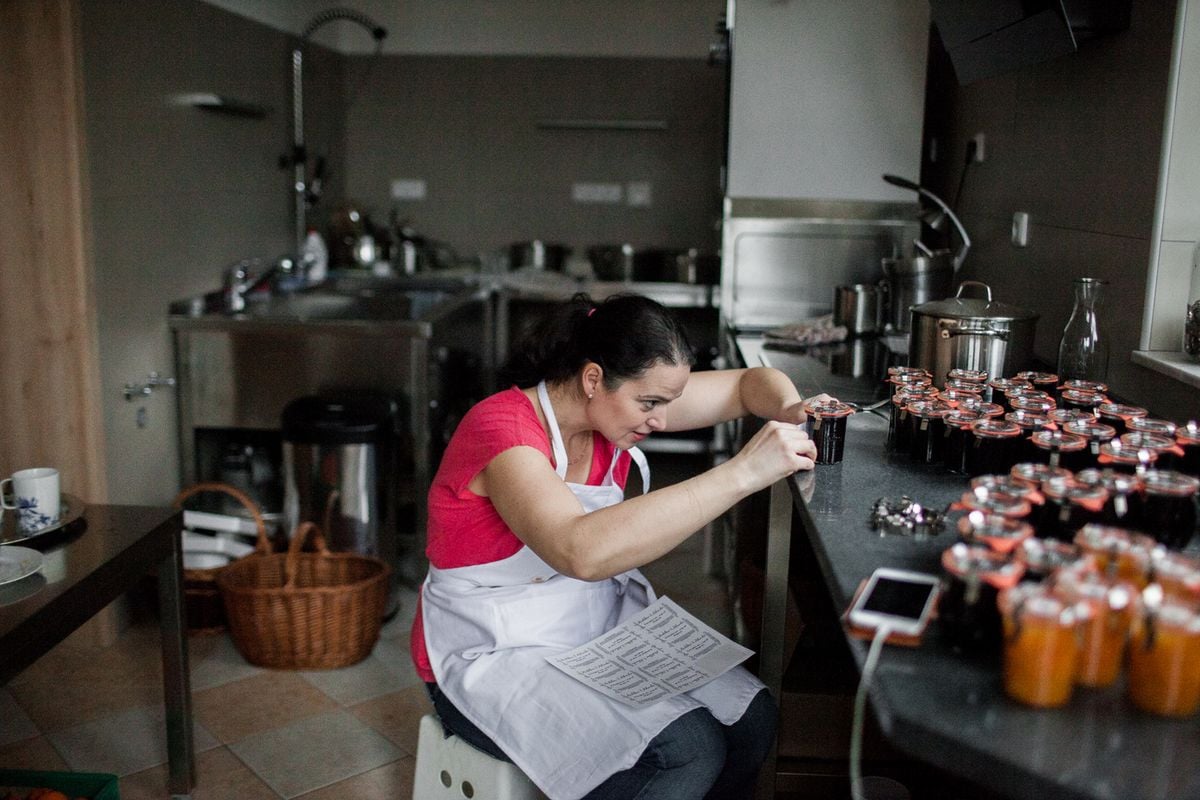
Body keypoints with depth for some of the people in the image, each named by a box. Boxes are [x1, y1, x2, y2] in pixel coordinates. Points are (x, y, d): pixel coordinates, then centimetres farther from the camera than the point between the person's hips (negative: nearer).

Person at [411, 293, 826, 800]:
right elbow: (581, 551, -43)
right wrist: (741, 473, -43)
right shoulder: (501, 429, -25)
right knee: (691, 750, -24)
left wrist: (791, 414, -17)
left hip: (600, 625, 7)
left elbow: (749, 382, 8)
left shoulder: (620, 402, -3)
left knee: (752, 717, -12)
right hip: (494, 658, -7)